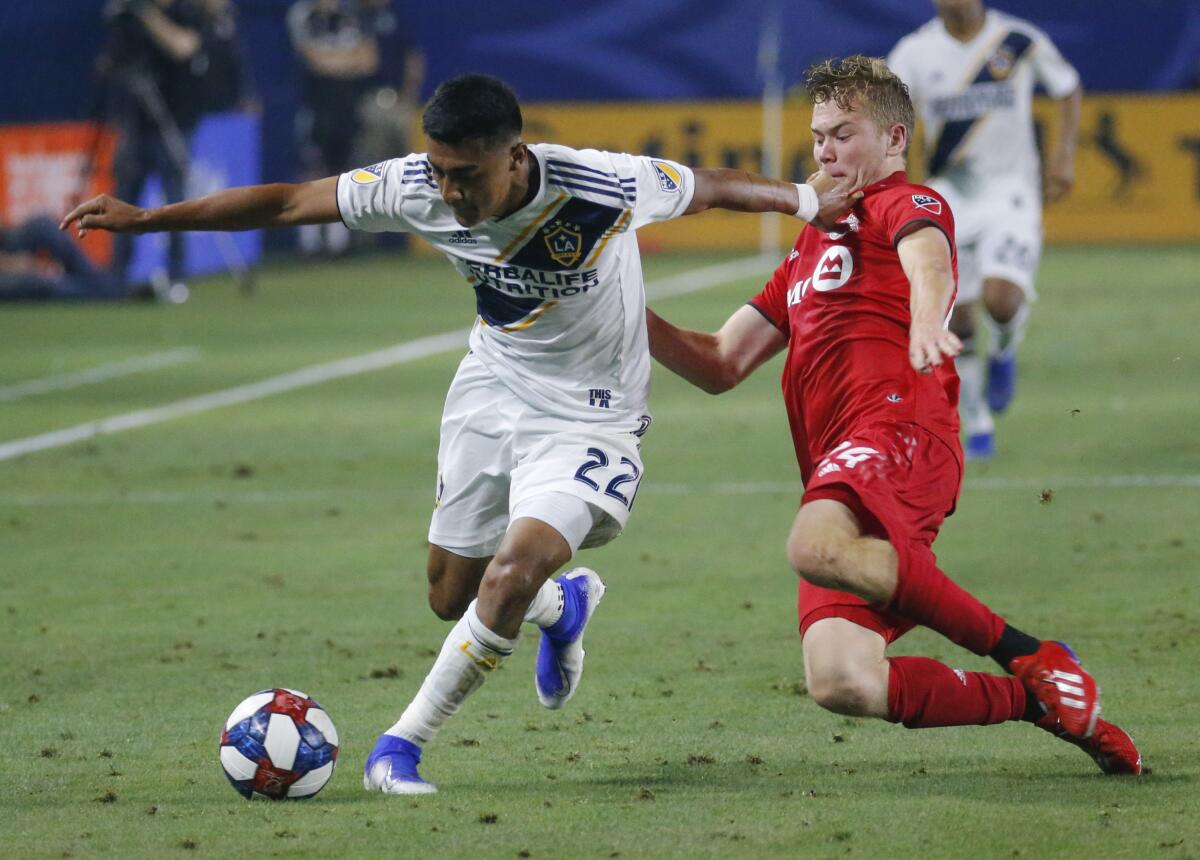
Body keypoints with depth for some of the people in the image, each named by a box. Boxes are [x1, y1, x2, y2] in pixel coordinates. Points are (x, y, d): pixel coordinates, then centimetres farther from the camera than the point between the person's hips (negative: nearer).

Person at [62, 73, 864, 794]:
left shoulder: (602, 189, -30)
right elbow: (288, 202, -11)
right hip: (491, 391, 5)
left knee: (515, 570, -24)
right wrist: (143, 217, -10)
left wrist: (811, 202, -8)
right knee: (452, 595, 12)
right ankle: (567, 603, 45)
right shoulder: (420, 188, -19)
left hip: (588, 416, -5)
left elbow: (713, 187, -12)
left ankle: (401, 744, -10)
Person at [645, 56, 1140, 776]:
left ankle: (1034, 658, -25)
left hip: (899, 427, -7)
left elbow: (928, 257, -16)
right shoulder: (809, 249, 36)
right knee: (839, 682, -16)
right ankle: (1042, 700, -1)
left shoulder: (904, 203, 10)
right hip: (835, 468, 7)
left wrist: (927, 322, -40)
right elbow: (720, 366, 34)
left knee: (817, 547, -40)